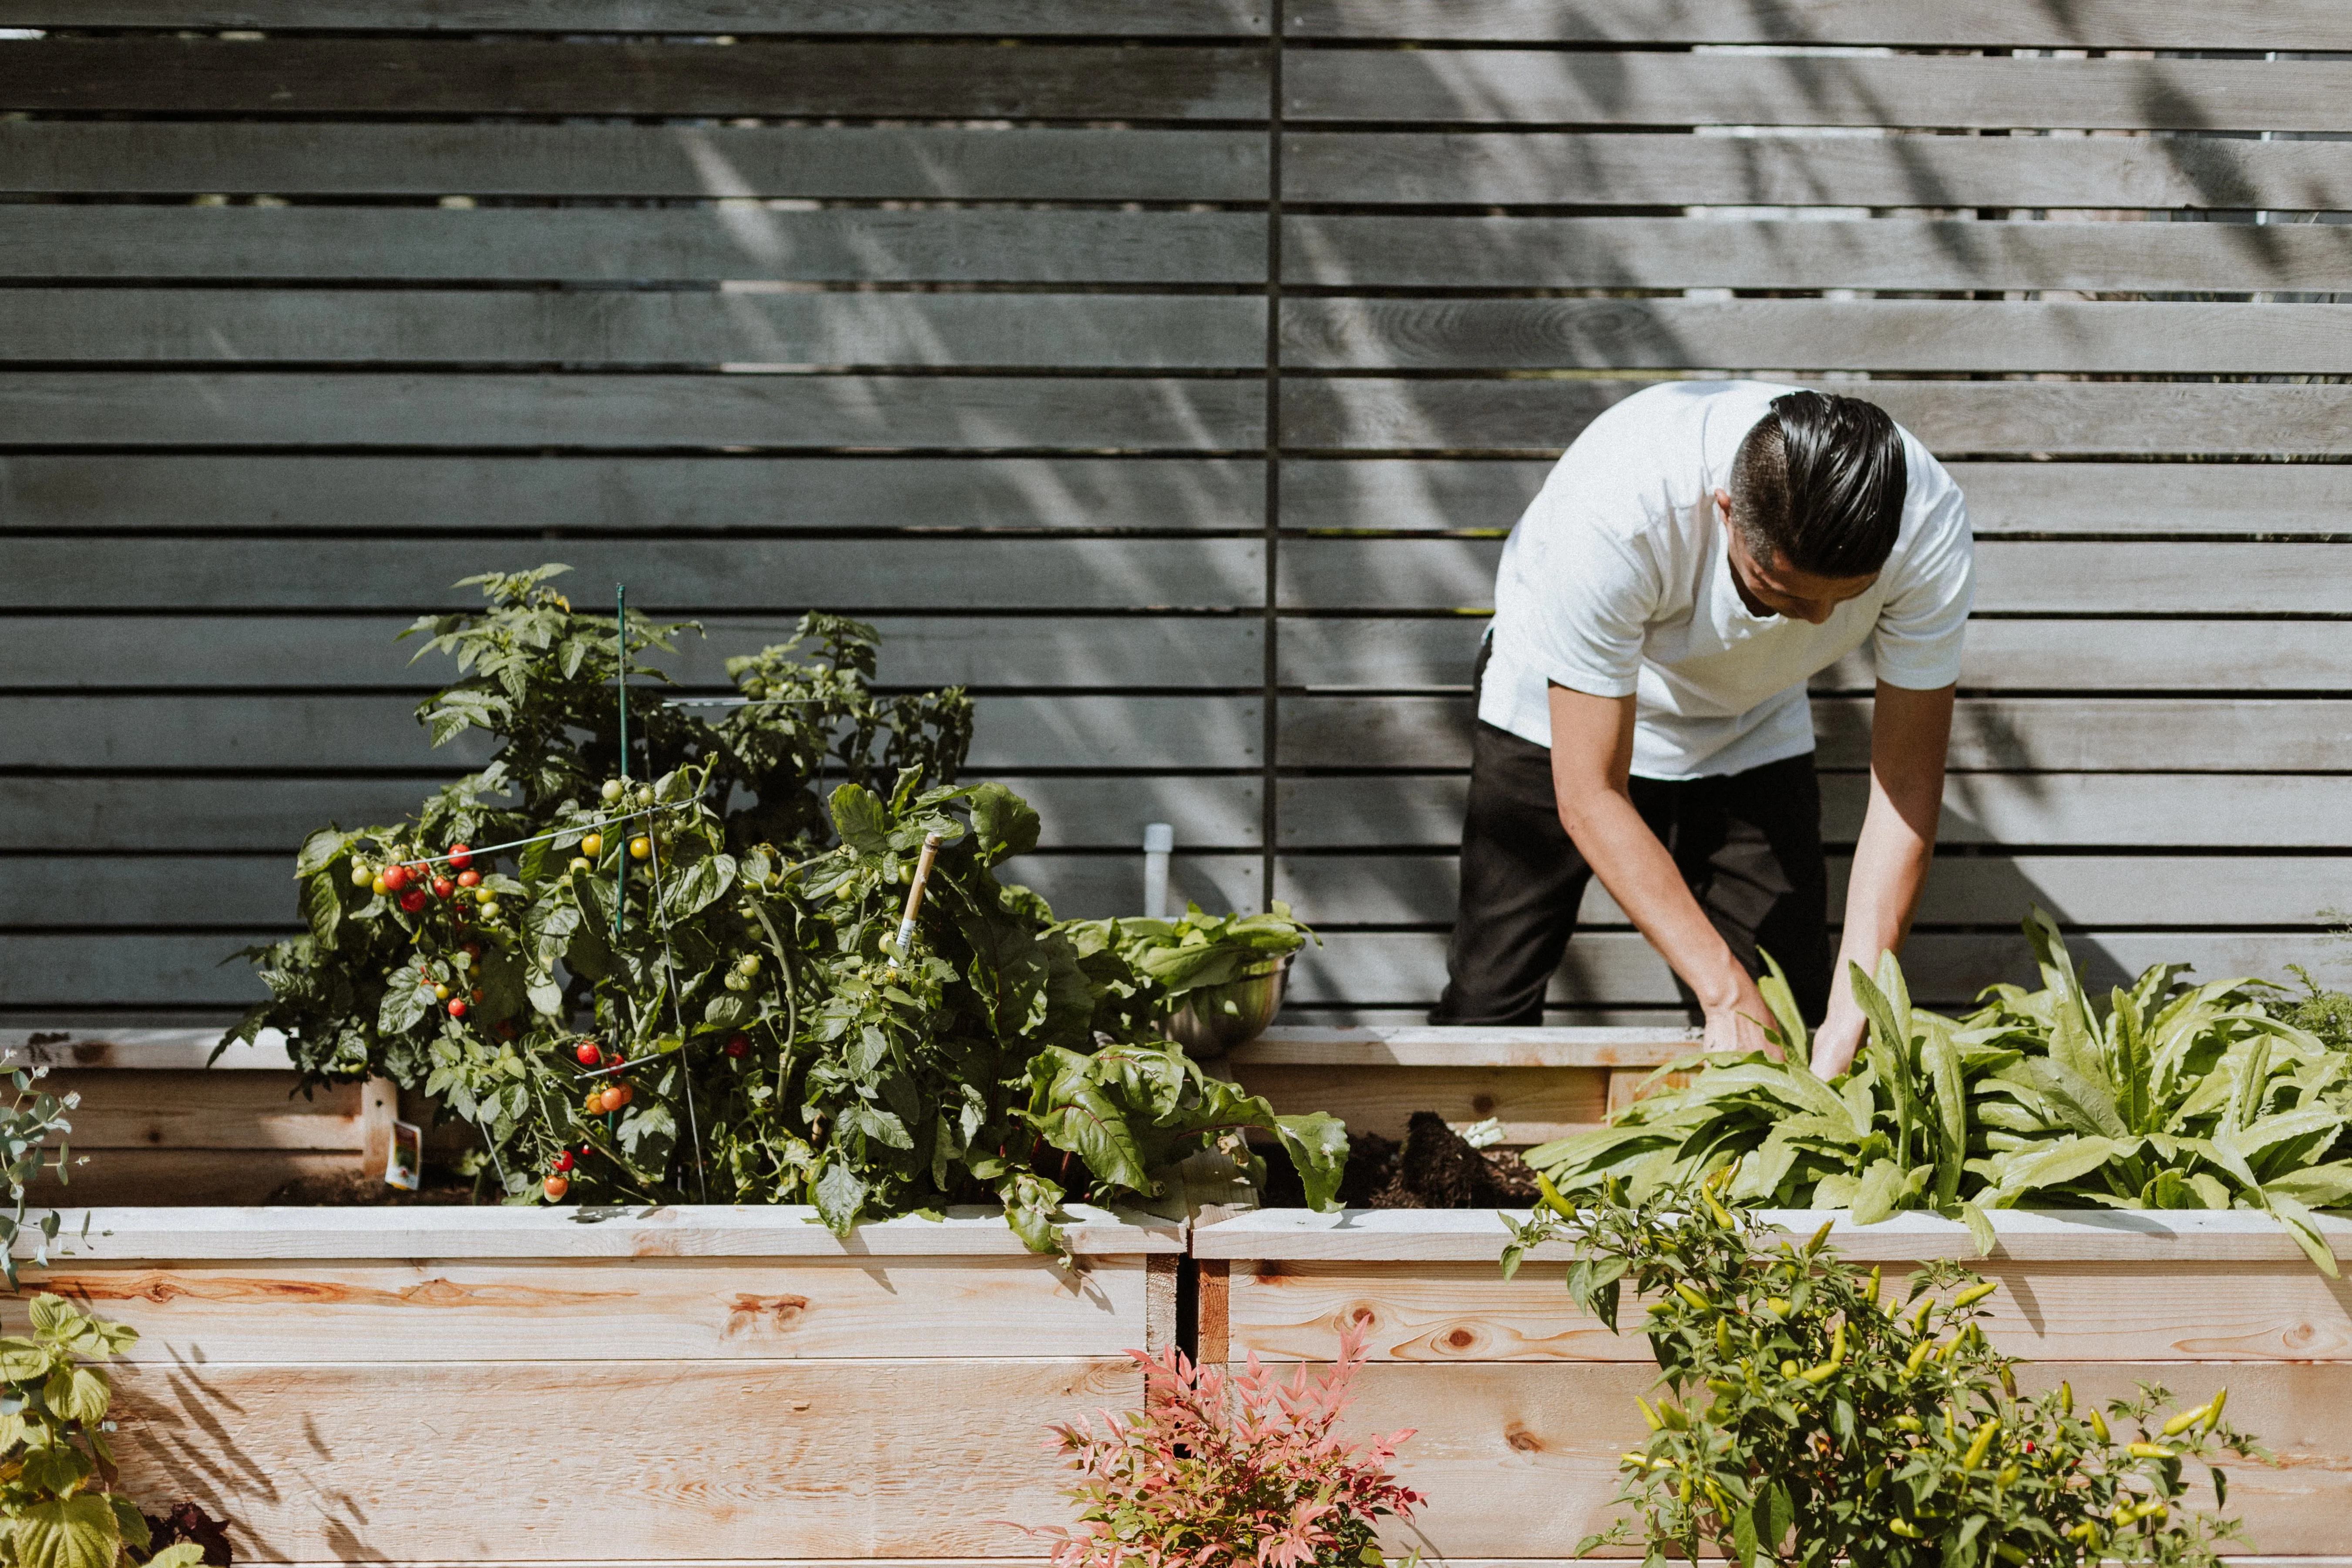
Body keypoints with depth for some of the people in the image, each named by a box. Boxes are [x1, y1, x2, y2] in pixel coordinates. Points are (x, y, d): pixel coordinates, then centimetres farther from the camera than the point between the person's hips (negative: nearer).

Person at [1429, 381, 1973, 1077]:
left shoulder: (1930, 528, -33)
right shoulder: (1612, 515, -42)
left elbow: (1907, 780, -24)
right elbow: (1591, 797, -34)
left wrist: (1855, 1009, -33)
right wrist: (1727, 993, -37)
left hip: (1751, 727, 3)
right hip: (1562, 712, -2)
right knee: (1488, 1005, -7)